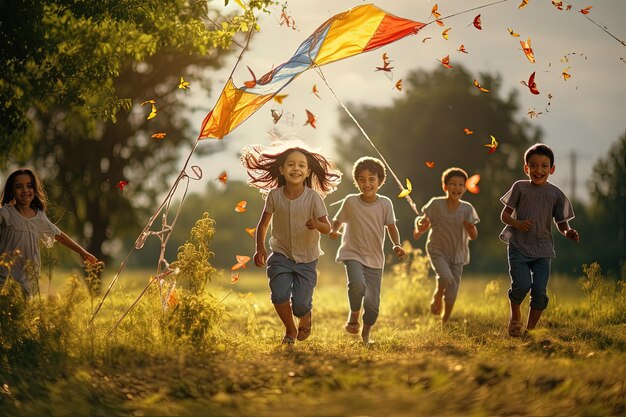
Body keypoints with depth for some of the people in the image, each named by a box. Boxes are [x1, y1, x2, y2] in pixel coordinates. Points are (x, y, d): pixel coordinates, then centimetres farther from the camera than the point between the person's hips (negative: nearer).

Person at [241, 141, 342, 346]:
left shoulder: (313, 197, -15)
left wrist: (317, 225, -36)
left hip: (306, 258, -1)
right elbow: (263, 224, 2)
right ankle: (290, 330, 15)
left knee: (300, 304, -6)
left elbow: (327, 227, -14)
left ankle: (305, 318, 34)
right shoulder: (274, 195, -10)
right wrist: (260, 247, -10)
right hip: (281, 255, 1)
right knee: (279, 296, -16)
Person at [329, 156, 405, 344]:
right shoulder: (350, 202, -7)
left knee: (373, 303, 1)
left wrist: (396, 245, -16)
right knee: (357, 284, -31)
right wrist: (334, 230, -17)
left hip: (375, 259, 2)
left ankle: (366, 334, 27)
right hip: (352, 254, -2)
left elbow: (391, 227, 2)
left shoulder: (385, 204, -5)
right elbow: (338, 220, 5)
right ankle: (353, 315, -3)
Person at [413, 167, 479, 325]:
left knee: (451, 296, 4)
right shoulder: (436, 204, -10)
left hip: (457, 254, 3)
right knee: (446, 277, -31)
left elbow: (474, 237, -4)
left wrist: (471, 228, -27)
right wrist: (419, 229, -24)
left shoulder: (467, 209, -6)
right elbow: (424, 221, -1)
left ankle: (444, 324, 27)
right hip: (438, 251, -2)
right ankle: (436, 298, 1)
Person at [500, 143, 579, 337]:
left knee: (540, 291, -5)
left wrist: (568, 232, -12)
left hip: (542, 249, 2)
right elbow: (504, 215, 4)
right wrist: (517, 223, -17)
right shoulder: (520, 188, 1)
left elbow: (561, 222, 11)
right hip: (518, 246, -2)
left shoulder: (556, 194, 5)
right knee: (522, 284, -19)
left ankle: (530, 329, 12)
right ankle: (515, 314, 12)